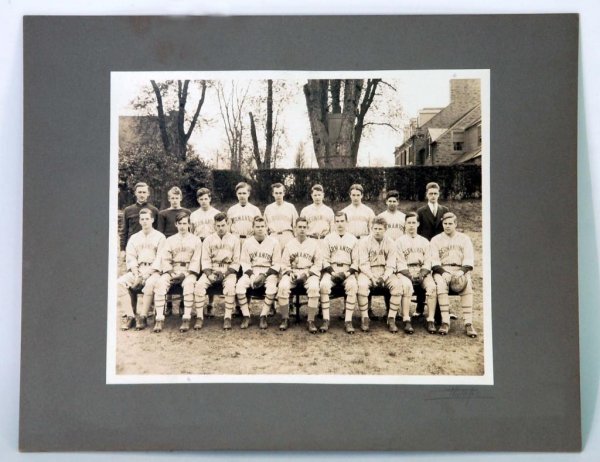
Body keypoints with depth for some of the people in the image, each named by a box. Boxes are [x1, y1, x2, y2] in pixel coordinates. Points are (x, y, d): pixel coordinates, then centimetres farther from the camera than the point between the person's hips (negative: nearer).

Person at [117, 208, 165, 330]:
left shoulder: (160, 237, 9)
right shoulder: (134, 238, 21)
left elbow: (160, 258, -2)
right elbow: (130, 257, 10)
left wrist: (147, 273, -15)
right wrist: (136, 273, -8)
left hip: (153, 271, -4)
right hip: (137, 270, 4)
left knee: (150, 284, -37)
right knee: (120, 283, -23)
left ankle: (142, 316, -29)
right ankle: (129, 316, -22)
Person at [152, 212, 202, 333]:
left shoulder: (196, 240, 13)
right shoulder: (170, 240, 20)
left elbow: (196, 261, 3)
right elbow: (166, 260, 10)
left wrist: (185, 274, -11)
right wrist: (170, 273, -9)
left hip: (189, 271, -2)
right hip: (172, 271, 2)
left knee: (188, 284, -37)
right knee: (160, 283, -29)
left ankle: (186, 319, -35)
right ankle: (159, 319, -31)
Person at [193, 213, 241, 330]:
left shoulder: (234, 239, 10)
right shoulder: (208, 240, 13)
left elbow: (236, 262, 5)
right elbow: (205, 260, 6)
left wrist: (225, 274, -10)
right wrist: (209, 274, -12)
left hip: (228, 270, -2)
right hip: (211, 270, 2)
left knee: (230, 286, -34)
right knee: (199, 285, -27)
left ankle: (227, 317, -23)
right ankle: (199, 318, -21)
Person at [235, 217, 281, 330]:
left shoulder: (273, 242, 2)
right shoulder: (247, 242, 8)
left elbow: (277, 264, 1)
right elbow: (244, 262, 6)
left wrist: (265, 275, -12)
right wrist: (251, 275, -11)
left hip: (269, 271, -2)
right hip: (251, 271, 2)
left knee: (272, 287, -34)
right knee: (239, 285, -27)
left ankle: (263, 316, -20)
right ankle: (246, 316, -15)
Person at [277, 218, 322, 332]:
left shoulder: (314, 243, 12)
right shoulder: (289, 243, 15)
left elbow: (318, 264, 7)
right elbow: (284, 263, 11)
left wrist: (307, 273, -8)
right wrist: (290, 272, -8)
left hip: (309, 272, -1)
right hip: (292, 272, 1)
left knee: (314, 287, -34)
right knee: (283, 286, -31)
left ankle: (311, 321, -24)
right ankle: (285, 319, -15)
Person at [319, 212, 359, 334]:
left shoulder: (353, 239, 12)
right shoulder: (328, 238, 12)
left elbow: (355, 261, 8)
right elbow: (325, 259, 5)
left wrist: (347, 273, -9)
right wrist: (332, 272, -10)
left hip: (347, 271, 0)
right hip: (331, 270, 0)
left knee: (352, 285, -33)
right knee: (324, 284, -33)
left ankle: (348, 321, -28)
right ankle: (326, 320, -28)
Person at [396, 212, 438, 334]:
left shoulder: (424, 241, 21)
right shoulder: (399, 241, 12)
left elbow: (427, 262, 11)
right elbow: (400, 263, 2)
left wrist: (422, 274, -9)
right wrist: (409, 276, -14)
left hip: (423, 271, 2)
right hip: (406, 271, -2)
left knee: (432, 286, -29)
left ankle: (431, 320, -30)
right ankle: (406, 320, -34)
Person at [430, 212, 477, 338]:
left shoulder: (464, 238, 16)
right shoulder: (436, 240, 15)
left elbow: (469, 259, 6)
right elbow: (434, 261, 4)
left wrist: (462, 271, -14)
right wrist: (443, 272, -15)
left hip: (461, 269, 0)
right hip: (442, 270, 0)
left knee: (467, 285, -33)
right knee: (441, 284, -35)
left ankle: (468, 323, -37)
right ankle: (445, 322, -38)